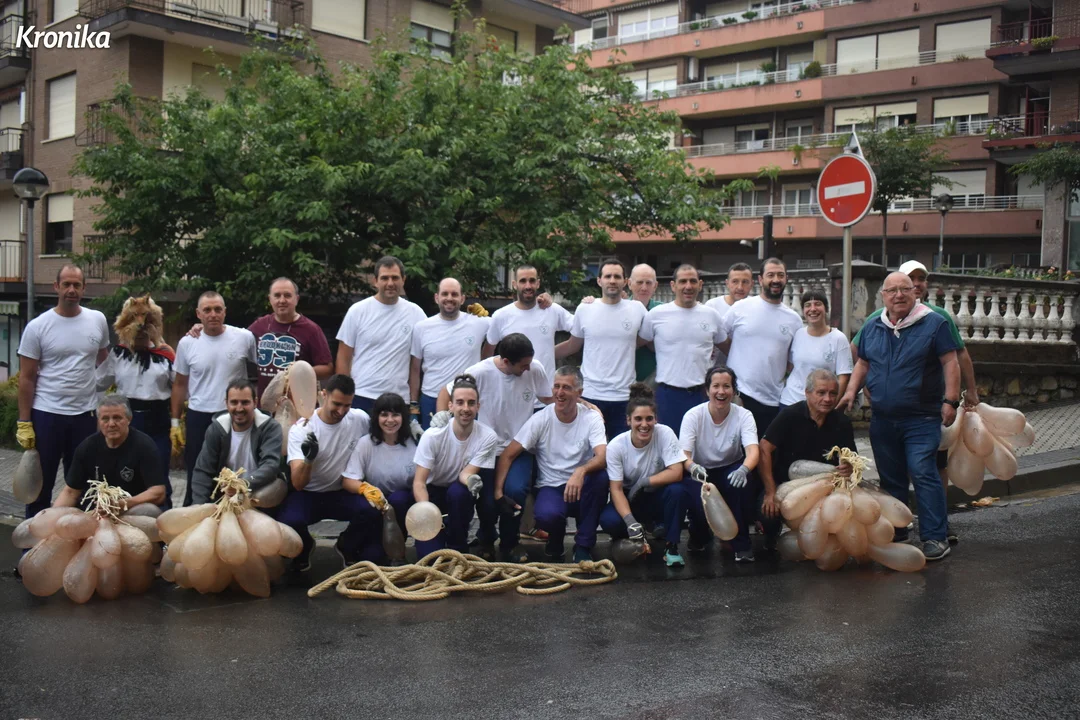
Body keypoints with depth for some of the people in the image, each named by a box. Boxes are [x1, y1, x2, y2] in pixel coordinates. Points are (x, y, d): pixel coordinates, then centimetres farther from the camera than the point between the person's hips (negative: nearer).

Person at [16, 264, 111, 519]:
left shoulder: (98, 320, 1)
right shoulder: (37, 326, -7)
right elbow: (26, 378, -4)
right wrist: (24, 422, -7)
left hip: (85, 414, 3)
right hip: (46, 414, -3)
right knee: (41, 483, 6)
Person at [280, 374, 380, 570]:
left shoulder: (361, 420, -10)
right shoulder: (300, 429, -17)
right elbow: (298, 484, -24)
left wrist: (366, 487, -7)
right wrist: (308, 459, -45)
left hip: (342, 493, 2)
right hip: (307, 494, -2)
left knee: (373, 511, -29)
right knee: (288, 522, -33)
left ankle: (346, 546, 5)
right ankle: (303, 548, 6)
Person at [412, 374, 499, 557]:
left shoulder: (488, 437, -21)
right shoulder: (433, 436, -23)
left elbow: (465, 474, -21)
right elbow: (419, 481, -22)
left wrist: (471, 480, -47)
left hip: (459, 494, 1)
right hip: (432, 491, -1)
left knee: (457, 491, -36)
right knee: (429, 556, -19)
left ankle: (457, 548, -11)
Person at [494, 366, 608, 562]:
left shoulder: (592, 419, -6)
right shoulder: (541, 419, -6)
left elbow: (603, 457, -23)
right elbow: (507, 456, -7)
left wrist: (581, 471, -45)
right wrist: (499, 492, -21)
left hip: (581, 488, 1)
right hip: (550, 487, -1)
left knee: (600, 476, -33)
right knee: (546, 516, -36)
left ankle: (583, 546, -14)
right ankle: (555, 543, 5)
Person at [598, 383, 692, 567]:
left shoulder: (665, 434, -19)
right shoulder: (616, 446, -18)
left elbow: (676, 473, -25)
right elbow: (616, 489, -20)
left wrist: (644, 482, -24)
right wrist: (630, 520, -35)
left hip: (658, 497, -1)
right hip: (630, 499, 1)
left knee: (678, 489, -34)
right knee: (609, 521, -30)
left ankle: (671, 546, -13)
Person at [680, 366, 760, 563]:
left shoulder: (743, 416, -12)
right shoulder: (693, 416, -13)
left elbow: (753, 451, -28)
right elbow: (683, 455, -22)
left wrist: (743, 469, -52)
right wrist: (693, 467, -47)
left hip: (731, 471, 0)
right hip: (702, 472, 0)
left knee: (741, 481, -34)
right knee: (695, 497, -31)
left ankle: (741, 544, -16)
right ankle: (700, 537, 8)